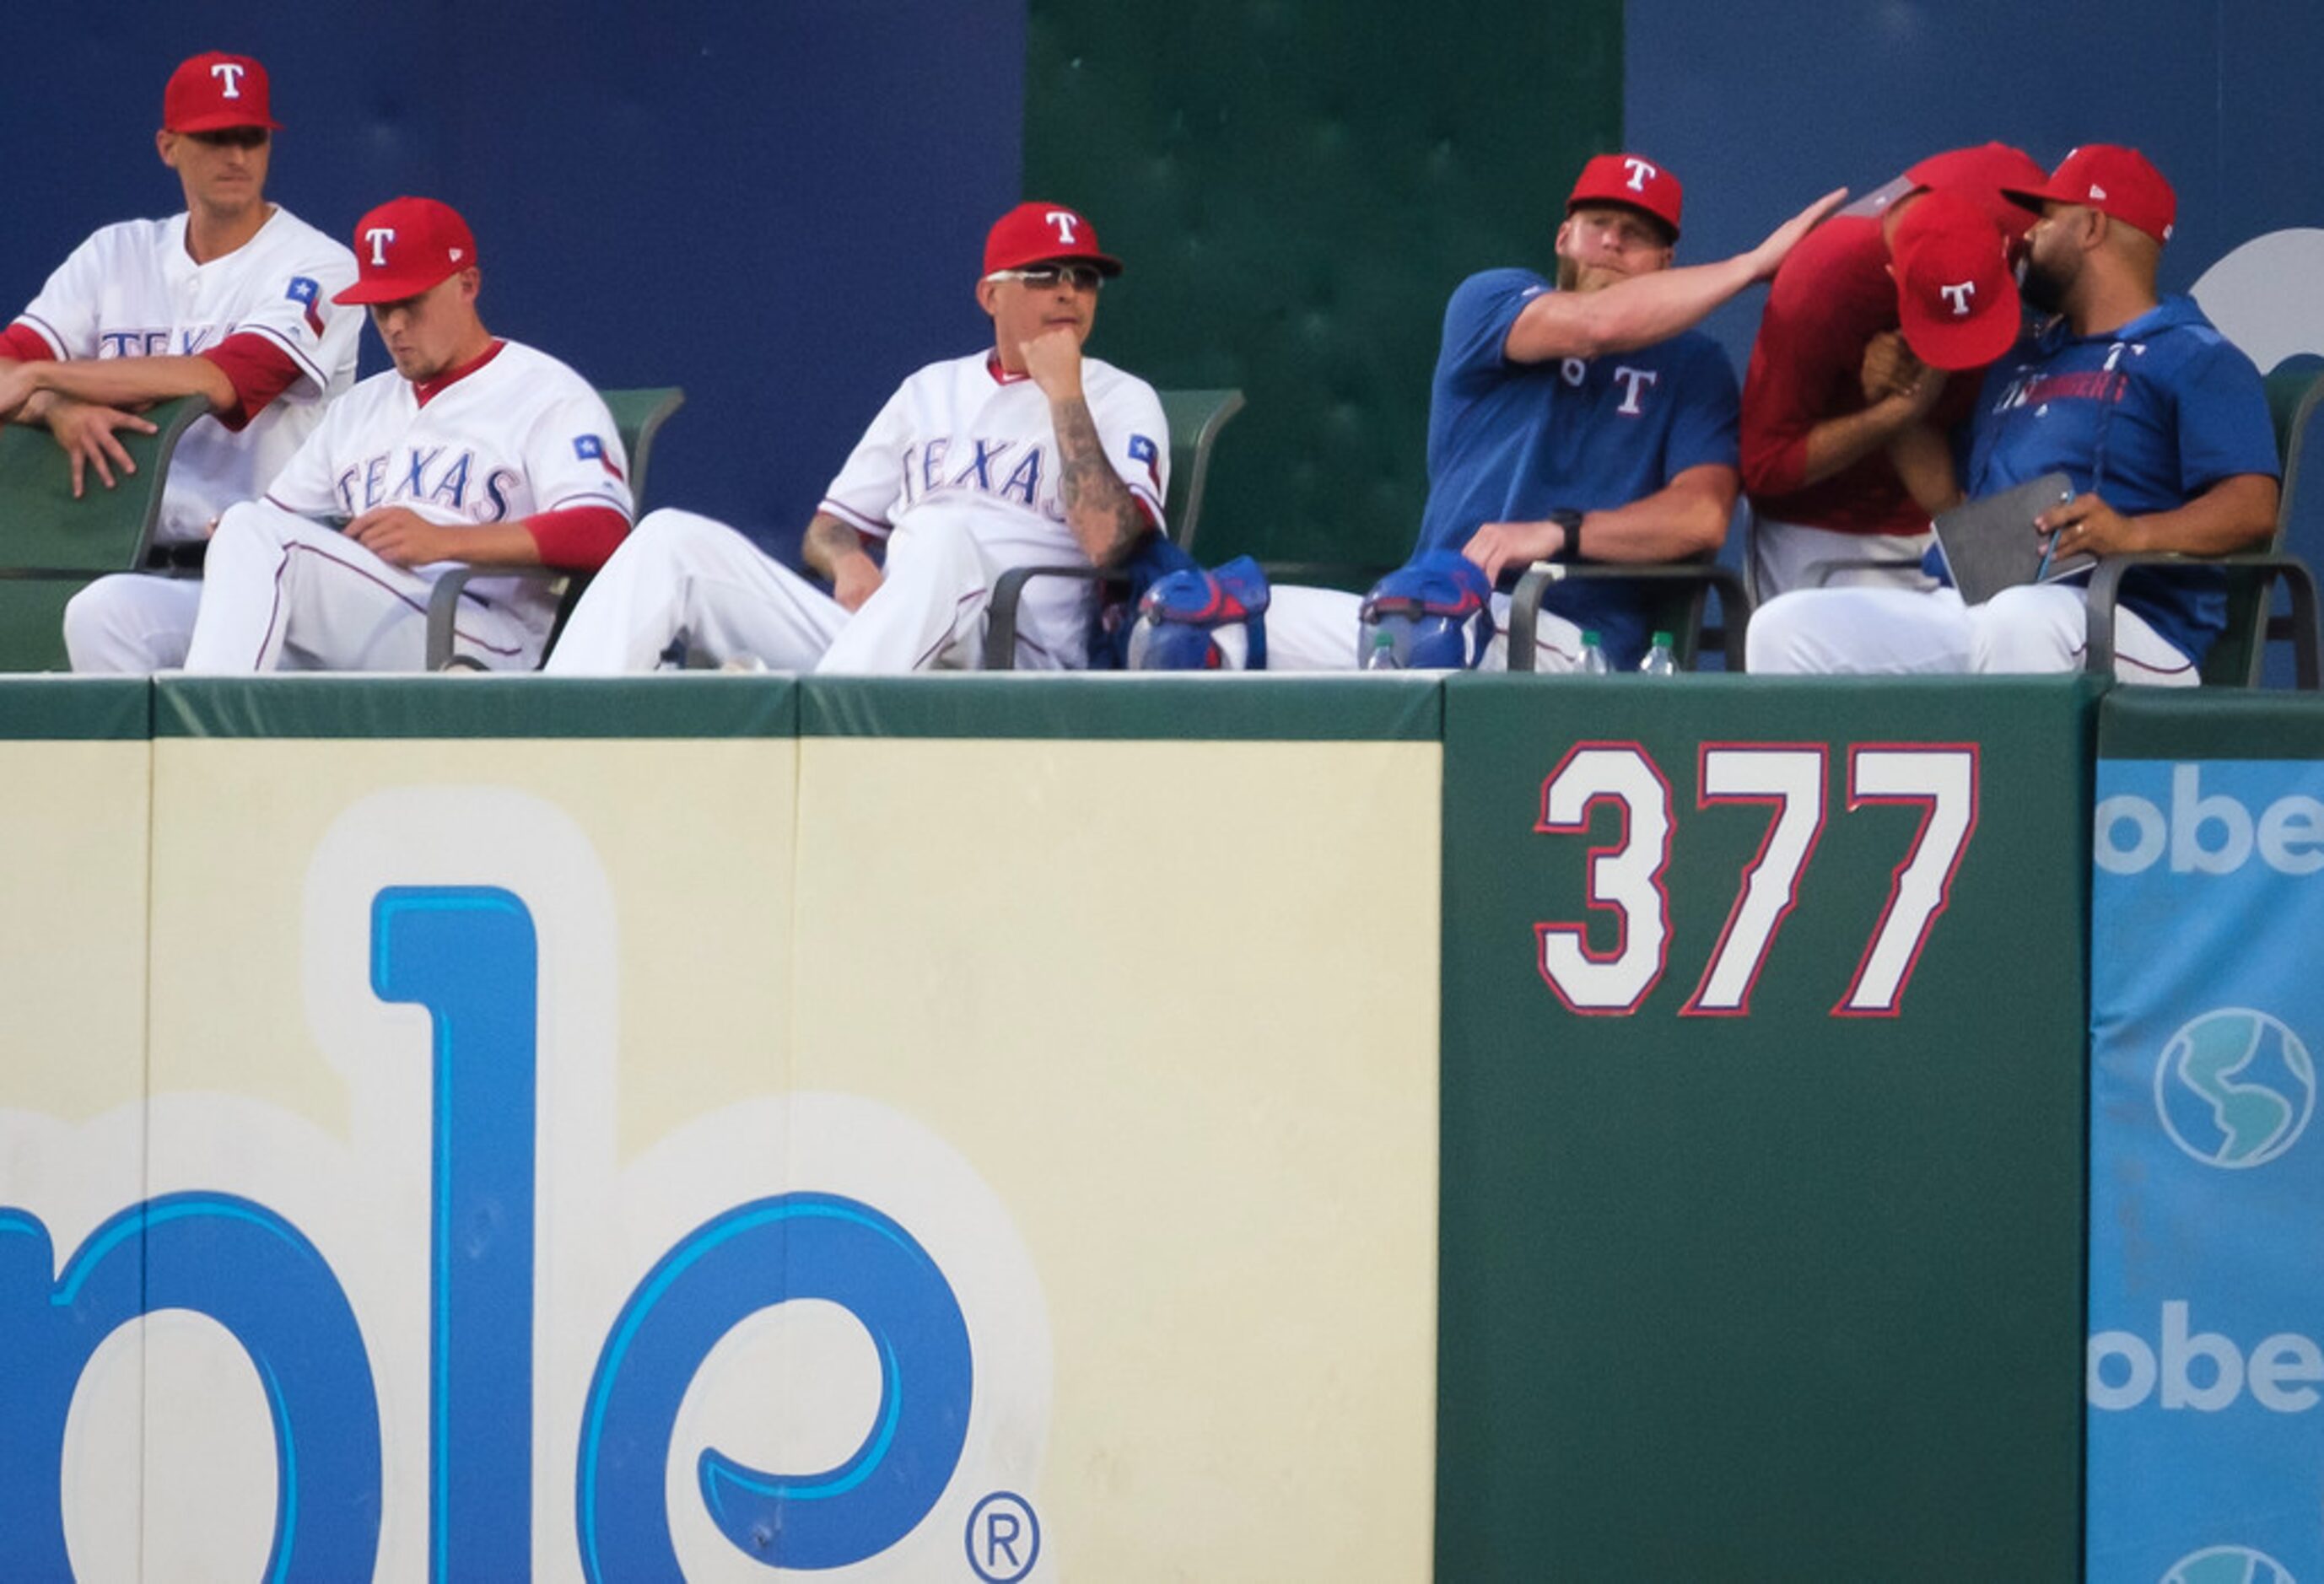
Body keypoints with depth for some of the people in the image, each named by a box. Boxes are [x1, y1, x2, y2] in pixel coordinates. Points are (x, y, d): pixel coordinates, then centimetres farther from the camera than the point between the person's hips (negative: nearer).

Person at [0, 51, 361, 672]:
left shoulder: (317, 266, -2)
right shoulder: (118, 254, 15)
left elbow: (220, 381, -17)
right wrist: (62, 408, -19)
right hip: (127, 562, 5)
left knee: (107, 612, -33)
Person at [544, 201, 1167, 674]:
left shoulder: (1121, 400, 9)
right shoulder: (930, 390, 24)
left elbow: (1108, 541, -11)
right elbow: (829, 527, 24)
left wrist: (1062, 392, -8)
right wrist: (849, 560, -1)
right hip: (877, 640, 5)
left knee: (942, 533, -38)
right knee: (673, 539, -7)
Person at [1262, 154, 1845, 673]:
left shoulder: (1693, 367, 14)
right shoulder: (1486, 301, 14)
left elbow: (1704, 515, -2)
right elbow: (1596, 324, -8)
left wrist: (1557, 532, -15)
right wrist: (1757, 263, -3)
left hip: (1567, 640, -2)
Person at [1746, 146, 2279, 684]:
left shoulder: (2195, 359, 4)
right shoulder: (2020, 364, 31)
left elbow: (2254, 507, -12)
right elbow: (1951, 504, 33)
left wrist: (2133, 533, -28)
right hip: (1964, 613, 7)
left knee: (2018, 621, -43)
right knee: (1787, 626, -15)